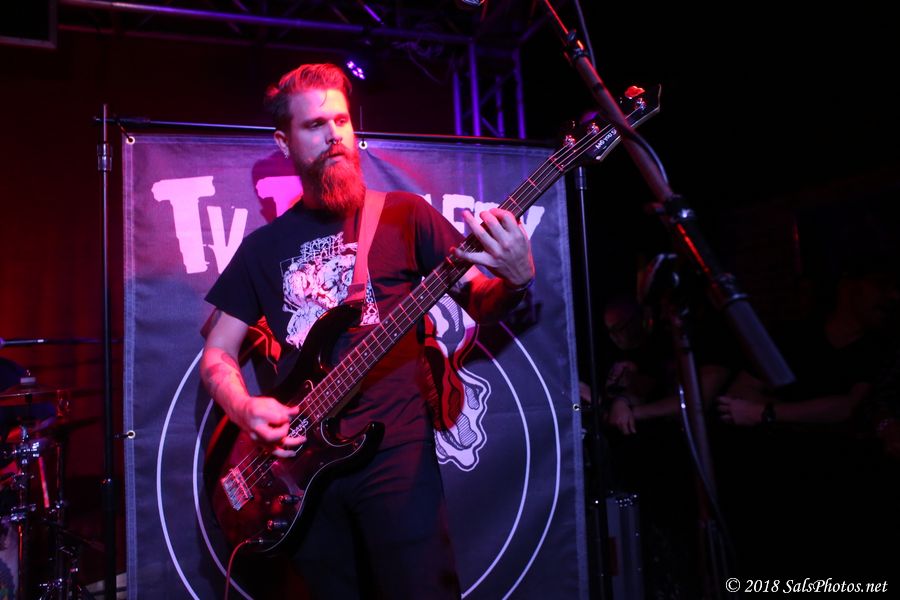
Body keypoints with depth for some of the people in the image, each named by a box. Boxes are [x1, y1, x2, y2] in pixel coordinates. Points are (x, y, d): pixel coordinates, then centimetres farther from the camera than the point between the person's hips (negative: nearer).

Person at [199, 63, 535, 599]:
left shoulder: (404, 214, 3)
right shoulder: (264, 246, 10)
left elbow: (480, 304, 1)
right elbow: (217, 355, 13)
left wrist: (517, 281, -21)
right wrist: (246, 410, -7)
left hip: (396, 450, -2)